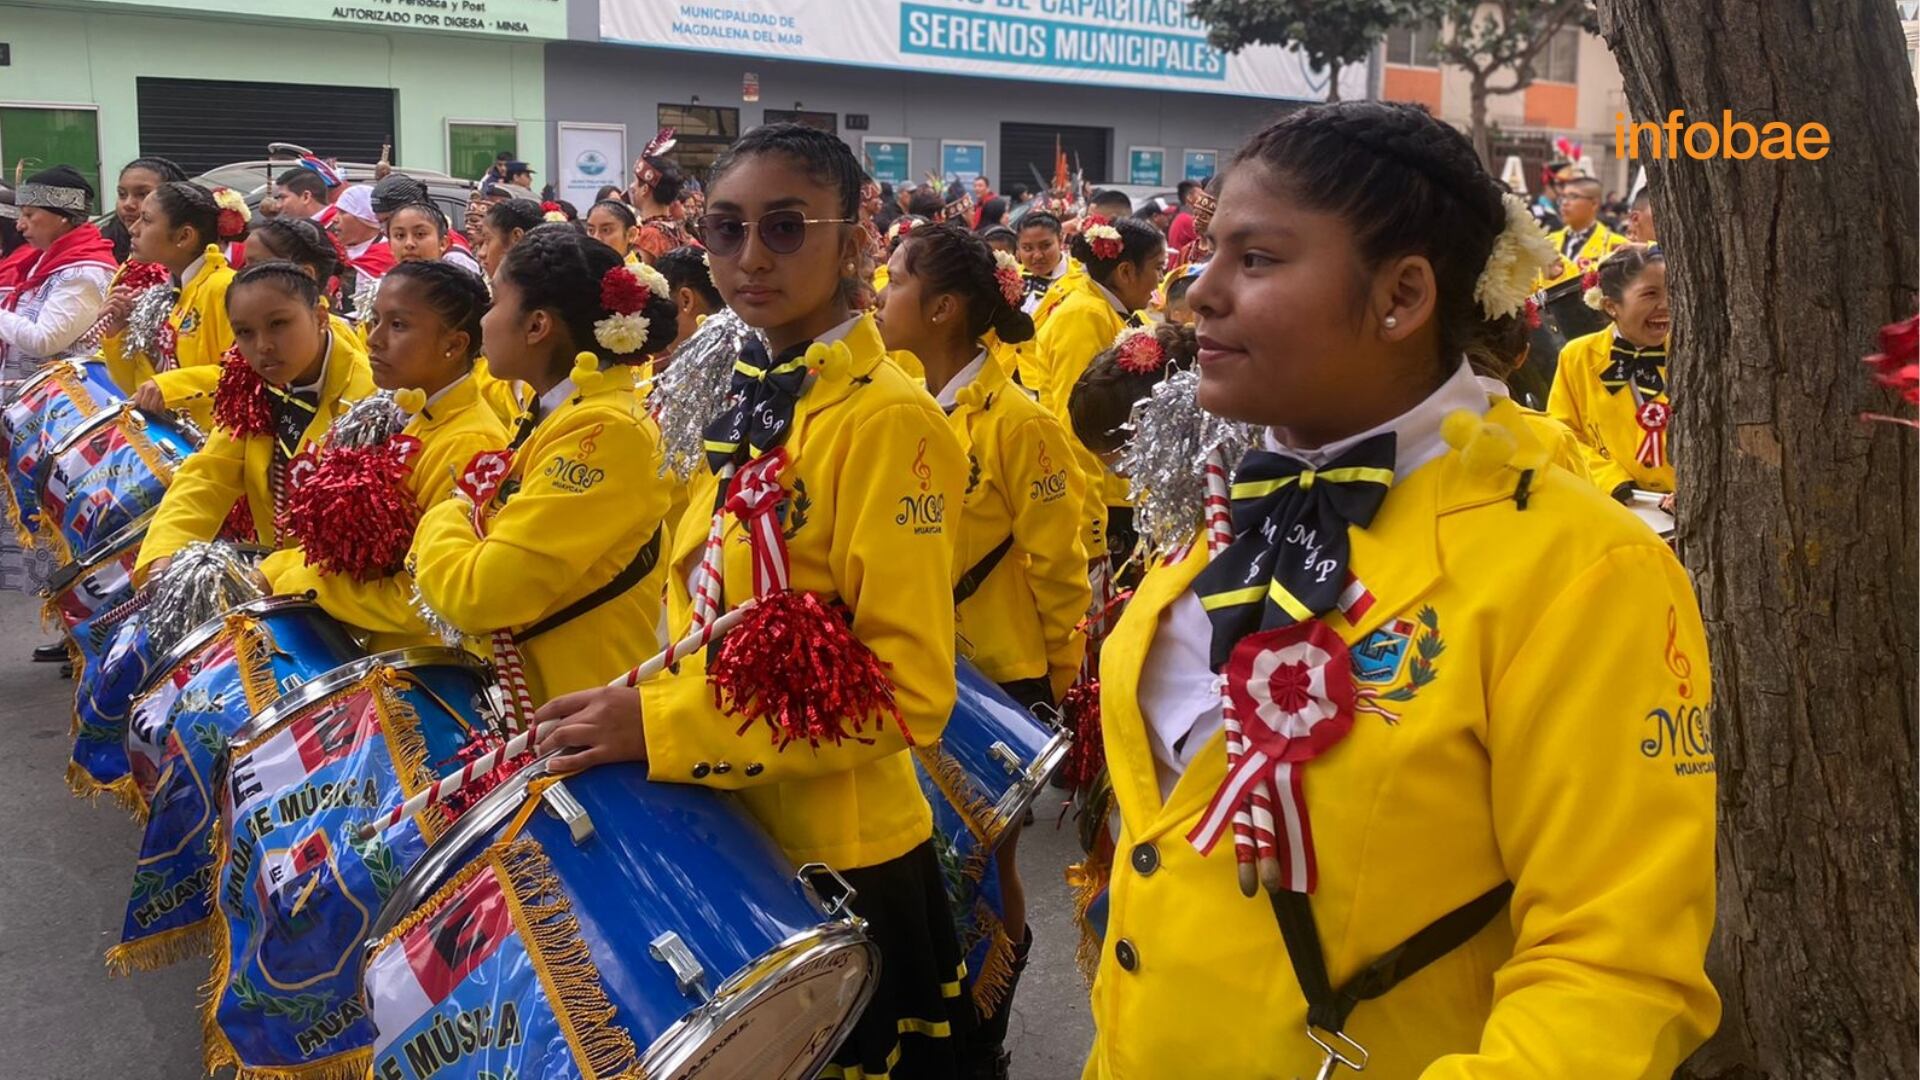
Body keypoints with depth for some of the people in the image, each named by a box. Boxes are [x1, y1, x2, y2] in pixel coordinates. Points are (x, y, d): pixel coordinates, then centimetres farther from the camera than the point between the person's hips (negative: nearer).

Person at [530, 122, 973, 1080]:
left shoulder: (888, 421, -19)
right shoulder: (745, 403, 6)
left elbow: (907, 691, -23)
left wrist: (662, 727, -25)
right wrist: (639, 710, 0)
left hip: (838, 867, -8)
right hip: (724, 838, 8)